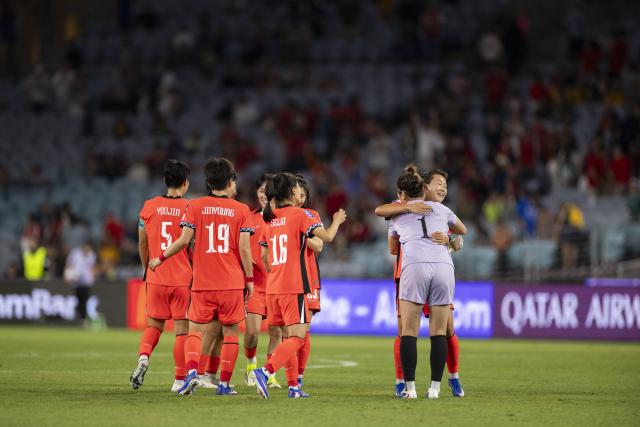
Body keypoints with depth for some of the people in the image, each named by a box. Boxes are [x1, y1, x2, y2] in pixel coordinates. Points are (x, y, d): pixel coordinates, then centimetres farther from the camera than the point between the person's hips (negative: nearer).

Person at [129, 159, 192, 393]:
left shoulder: (149, 206, 1)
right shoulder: (189, 209, -8)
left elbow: (142, 244, 8)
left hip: (156, 277, 3)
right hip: (183, 278, -3)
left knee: (153, 325, 15)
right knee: (182, 328, 4)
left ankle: (143, 357, -11)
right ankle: (180, 380, 4)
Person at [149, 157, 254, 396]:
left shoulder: (196, 206, 1)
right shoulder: (241, 210, 0)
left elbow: (184, 240, -5)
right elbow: (244, 247, -5)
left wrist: (161, 258, 8)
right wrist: (249, 279, 4)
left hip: (203, 283, 1)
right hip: (232, 283, -1)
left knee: (195, 330, 6)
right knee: (230, 333, 8)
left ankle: (191, 371, -18)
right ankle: (224, 384, 7)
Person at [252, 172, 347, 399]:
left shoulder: (270, 219, 12)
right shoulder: (299, 215, -7)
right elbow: (327, 236, -9)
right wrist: (337, 220, 10)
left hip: (273, 287, 7)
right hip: (294, 287, -7)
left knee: (288, 336, 14)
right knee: (297, 337, -9)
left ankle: (293, 386, 13)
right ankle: (265, 371, -28)